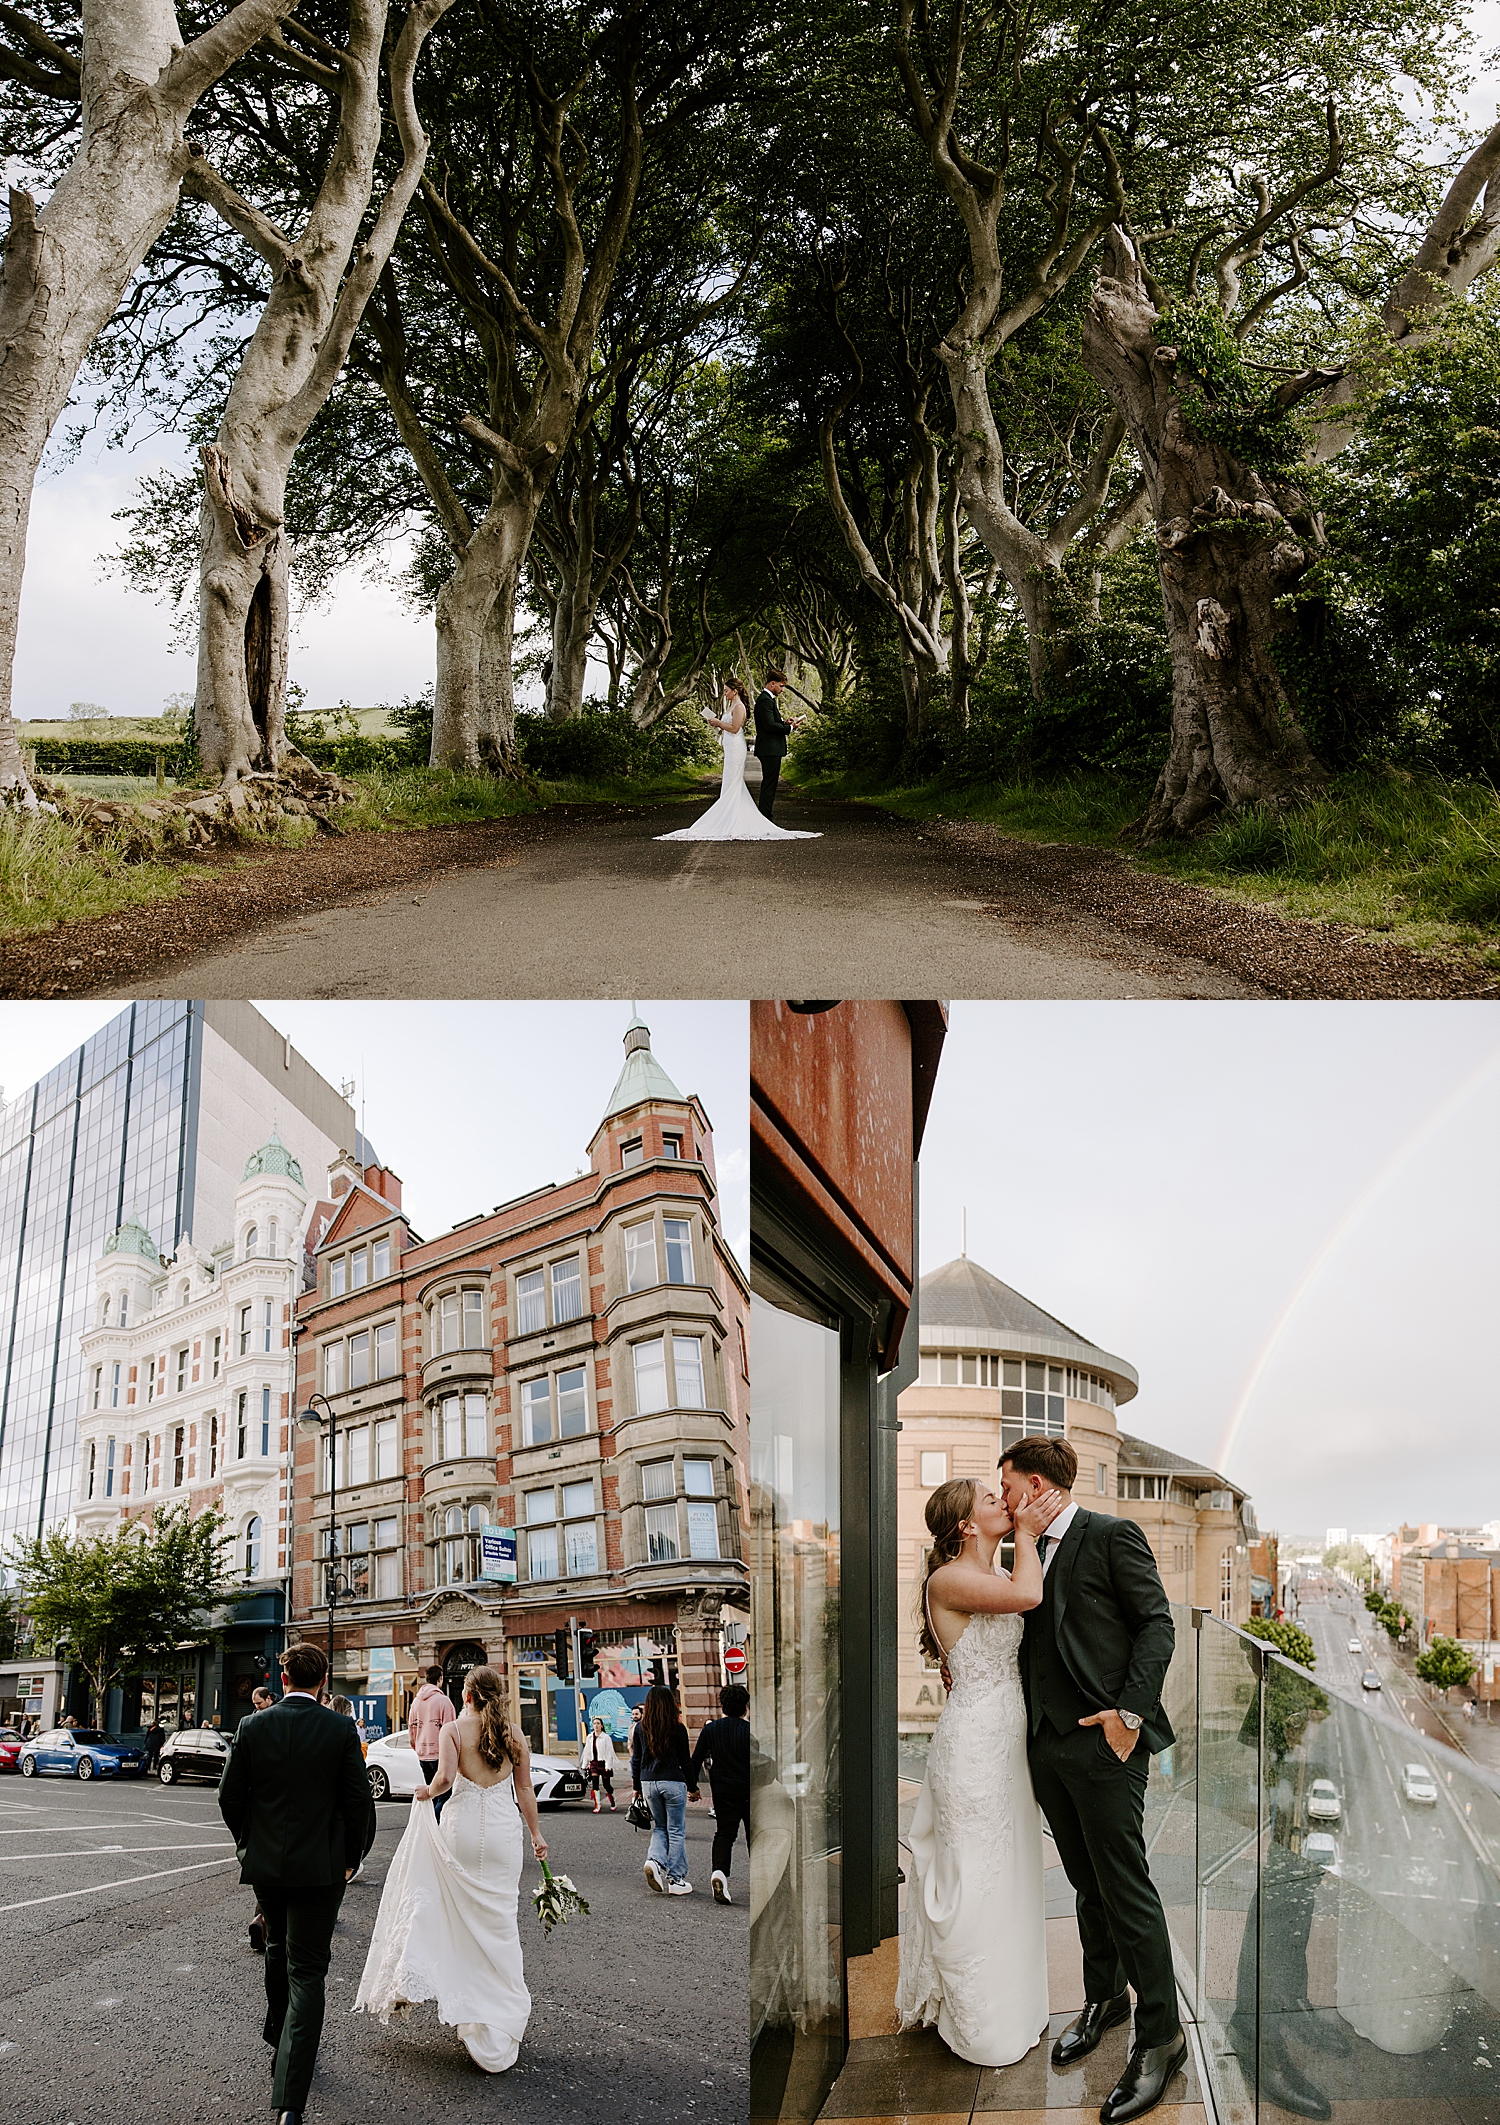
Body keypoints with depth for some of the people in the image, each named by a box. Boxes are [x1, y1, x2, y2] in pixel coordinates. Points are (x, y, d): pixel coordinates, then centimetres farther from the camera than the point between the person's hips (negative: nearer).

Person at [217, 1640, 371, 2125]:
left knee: (278, 1950, 26)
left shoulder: (253, 1726, -5)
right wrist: (350, 1858, 6)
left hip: (264, 1864, 3)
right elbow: (358, 1799, -8)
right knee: (306, 1973, -1)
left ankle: (282, 2044, 44)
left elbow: (230, 1796, -1)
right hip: (319, 1867, -3)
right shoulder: (341, 1730, -10)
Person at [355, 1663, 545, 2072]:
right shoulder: (514, 1736, 3)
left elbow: (445, 1778, -21)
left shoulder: (454, 1729, -5)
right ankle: (503, 2012, 14)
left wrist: (426, 1793, -6)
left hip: (462, 1826, -2)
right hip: (504, 1830, 2)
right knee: (499, 1918, 9)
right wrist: (536, 1835, 15)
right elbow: (525, 1792, 7)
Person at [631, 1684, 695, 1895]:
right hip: (673, 1782, -3)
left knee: (660, 1827, 19)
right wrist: (693, 1787, 11)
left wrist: (637, 1787, 18)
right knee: (676, 1831, 5)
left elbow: (636, 1760, 7)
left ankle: (655, 1860, -6)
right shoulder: (677, 1728, -6)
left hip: (648, 1783, 3)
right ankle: (676, 1879, 4)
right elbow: (685, 1761, -1)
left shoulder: (640, 1728, 3)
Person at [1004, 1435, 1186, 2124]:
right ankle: (1104, 1999, 32)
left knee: (1127, 1890, -4)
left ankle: (1160, 2037, 5)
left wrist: (1130, 1711, -17)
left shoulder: (1112, 1536, -5)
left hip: (1102, 1739, -7)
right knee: (1089, 1885, 17)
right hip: (1047, 1744, 7)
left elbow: (1156, 1624, -9)